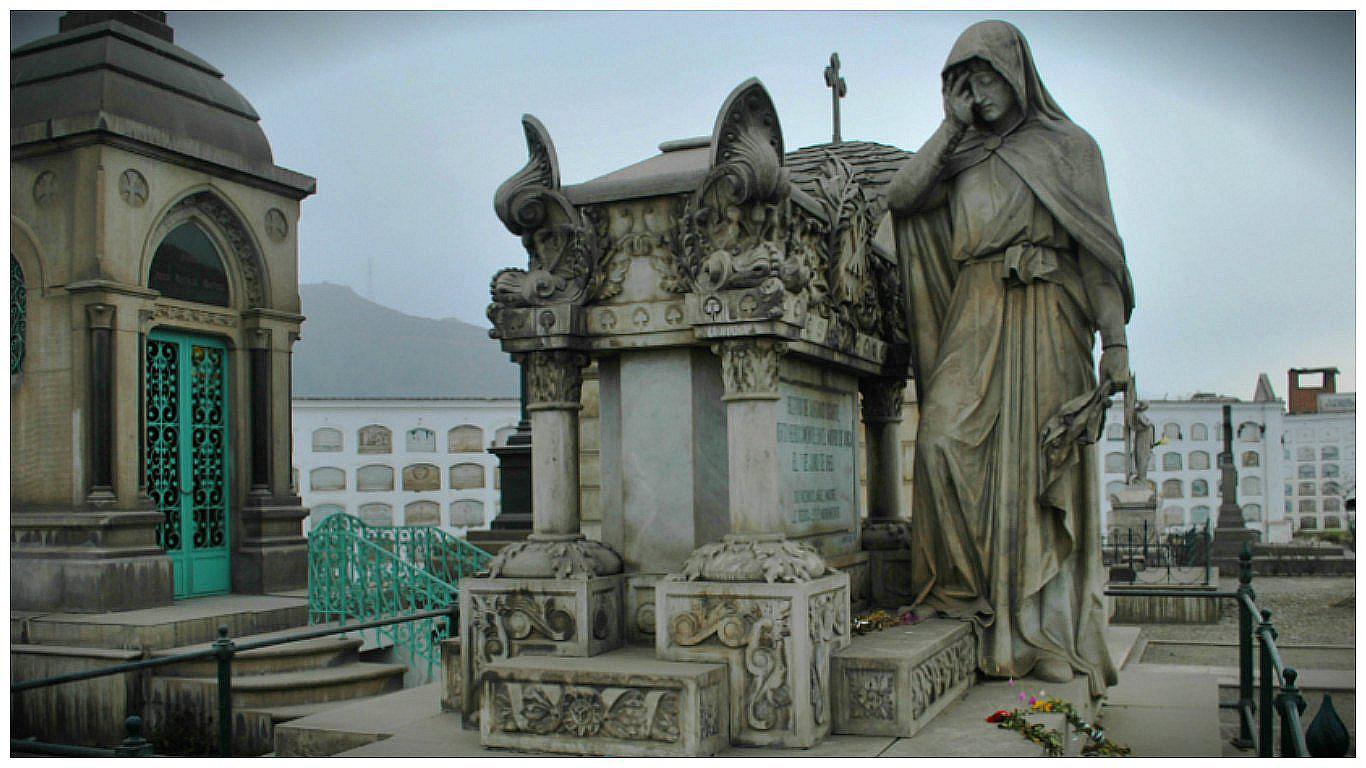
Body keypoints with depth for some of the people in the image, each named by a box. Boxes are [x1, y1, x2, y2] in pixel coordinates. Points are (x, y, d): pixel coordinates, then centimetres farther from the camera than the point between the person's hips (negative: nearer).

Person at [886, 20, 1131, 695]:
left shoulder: (1067, 145, 10)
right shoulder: (959, 157, 17)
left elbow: (1100, 247, 5)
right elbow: (900, 196, -1)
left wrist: (1114, 341, -3)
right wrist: (953, 126, 1)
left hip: (1048, 317, -2)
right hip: (976, 316, 3)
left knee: (1042, 467, -5)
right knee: (944, 436, -18)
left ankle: (1046, 629, 1)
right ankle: (963, 586, -7)